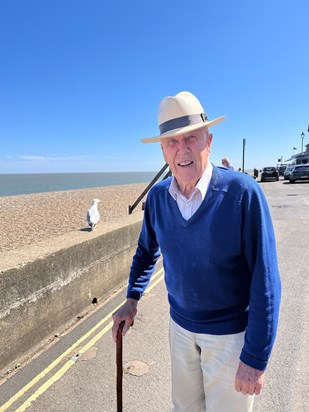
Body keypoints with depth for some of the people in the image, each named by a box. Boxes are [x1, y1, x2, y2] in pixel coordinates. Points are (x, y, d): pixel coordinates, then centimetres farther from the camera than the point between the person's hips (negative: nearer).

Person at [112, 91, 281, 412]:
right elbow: (147, 250, 10)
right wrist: (132, 299, 2)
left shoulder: (243, 193, -23)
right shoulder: (157, 196, -7)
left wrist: (255, 357, -16)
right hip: (180, 325, 5)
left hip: (231, 333, -4)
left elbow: (265, 280, -19)